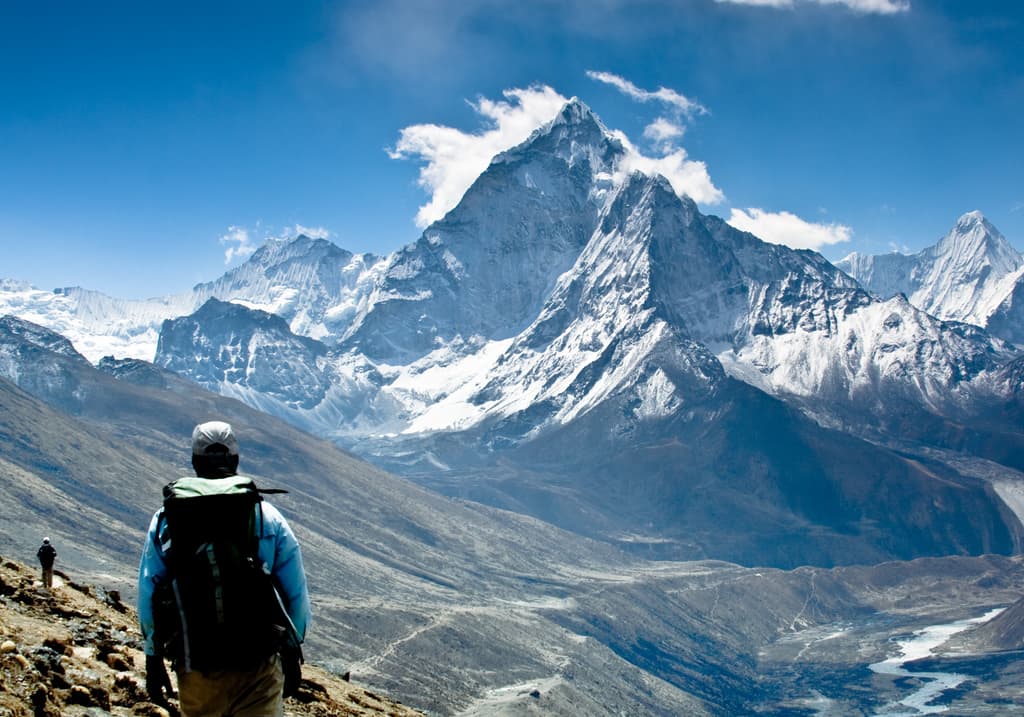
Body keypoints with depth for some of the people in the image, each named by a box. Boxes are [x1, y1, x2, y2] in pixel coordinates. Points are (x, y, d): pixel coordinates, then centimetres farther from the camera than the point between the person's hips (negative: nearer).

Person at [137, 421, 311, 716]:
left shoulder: (166, 520, 0)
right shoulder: (268, 518, -2)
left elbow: (148, 595, 3)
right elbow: (296, 595, -1)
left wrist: (153, 659, 14)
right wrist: (291, 653, 12)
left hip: (196, 668, 2)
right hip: (259, 669, -2)